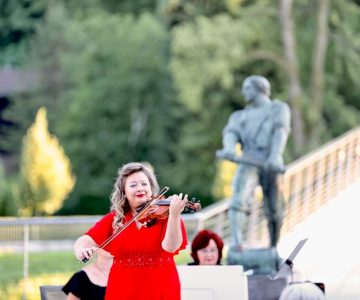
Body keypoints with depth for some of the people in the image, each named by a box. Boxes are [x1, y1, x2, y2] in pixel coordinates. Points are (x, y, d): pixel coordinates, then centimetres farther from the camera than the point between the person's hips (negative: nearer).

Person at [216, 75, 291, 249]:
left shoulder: (279, 109, 16)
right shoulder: (240, 116, 27)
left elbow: (281, 130, -2)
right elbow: (231, 132, 7)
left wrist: (276, 155, -22)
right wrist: (229, 148, -18)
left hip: (269, 164, -1)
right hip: (248, 162, 2)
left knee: (273, 213, 0)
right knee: (238, 202, -23)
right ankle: (236, 244, -35)